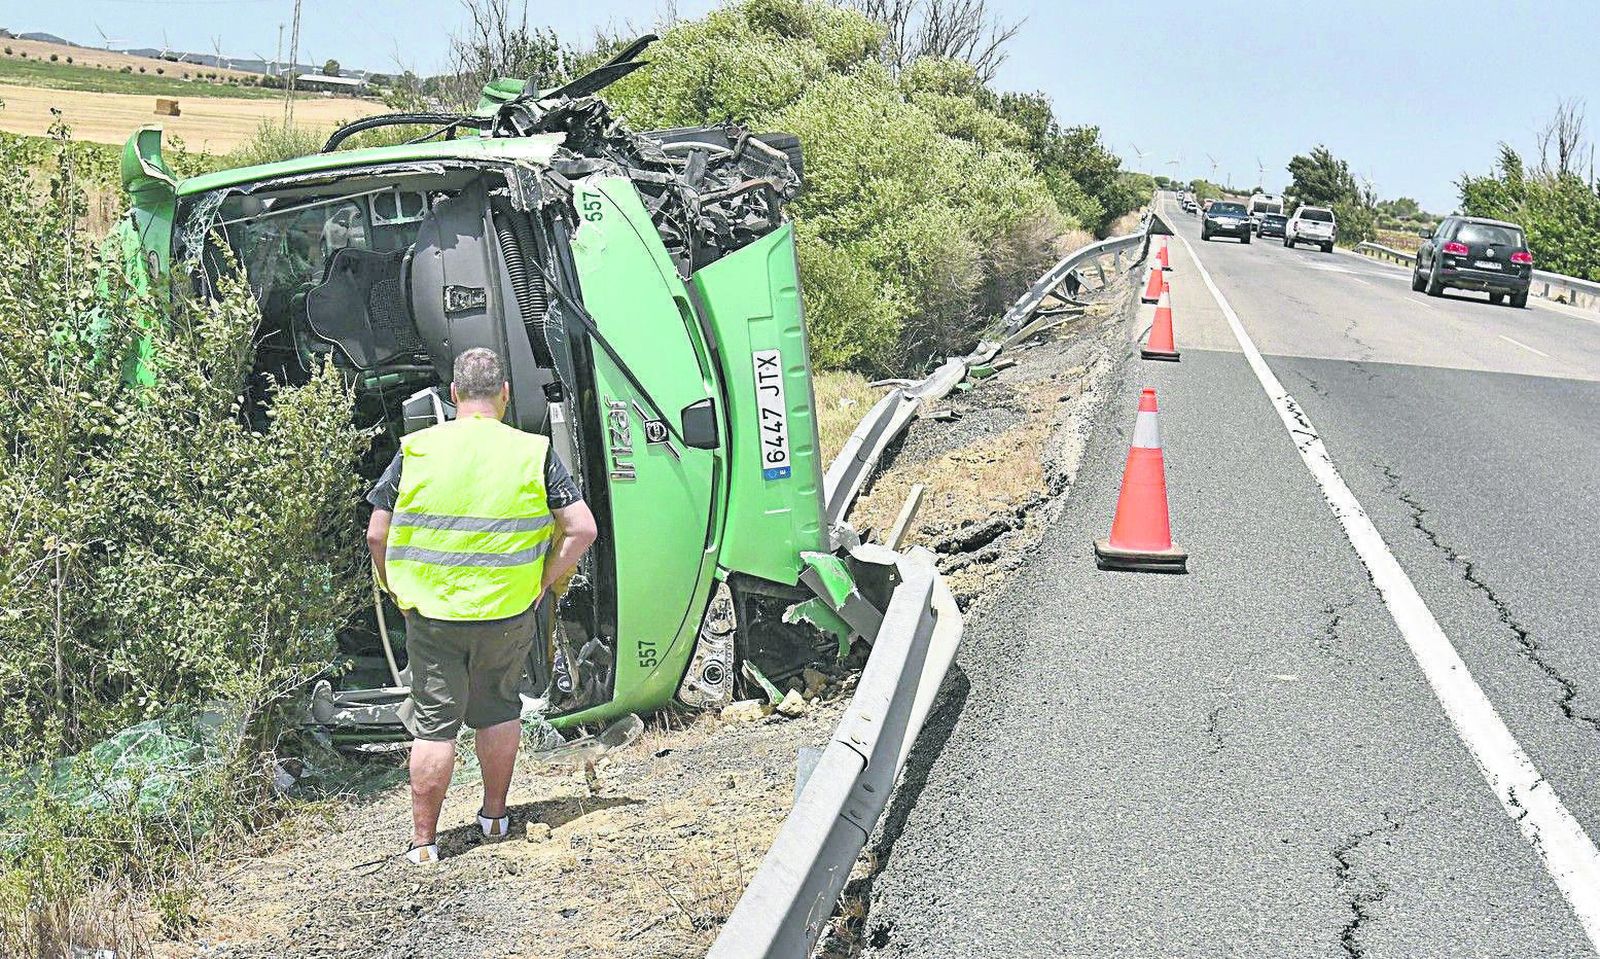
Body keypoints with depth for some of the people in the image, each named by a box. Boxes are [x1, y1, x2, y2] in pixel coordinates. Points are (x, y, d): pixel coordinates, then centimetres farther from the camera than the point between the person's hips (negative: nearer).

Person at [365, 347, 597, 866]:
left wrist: (398, 591, 9)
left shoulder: (416, 449, -4)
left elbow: (377, 535, -3)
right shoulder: (534, 453, -5)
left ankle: (423, 841, 13)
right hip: (508, 613, 1)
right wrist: (541, 583, 3)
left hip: (431, 612, 0)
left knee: (434, 722, 8)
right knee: (499, 710, 20)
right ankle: (494, 817, 32)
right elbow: (582, 528, -7)